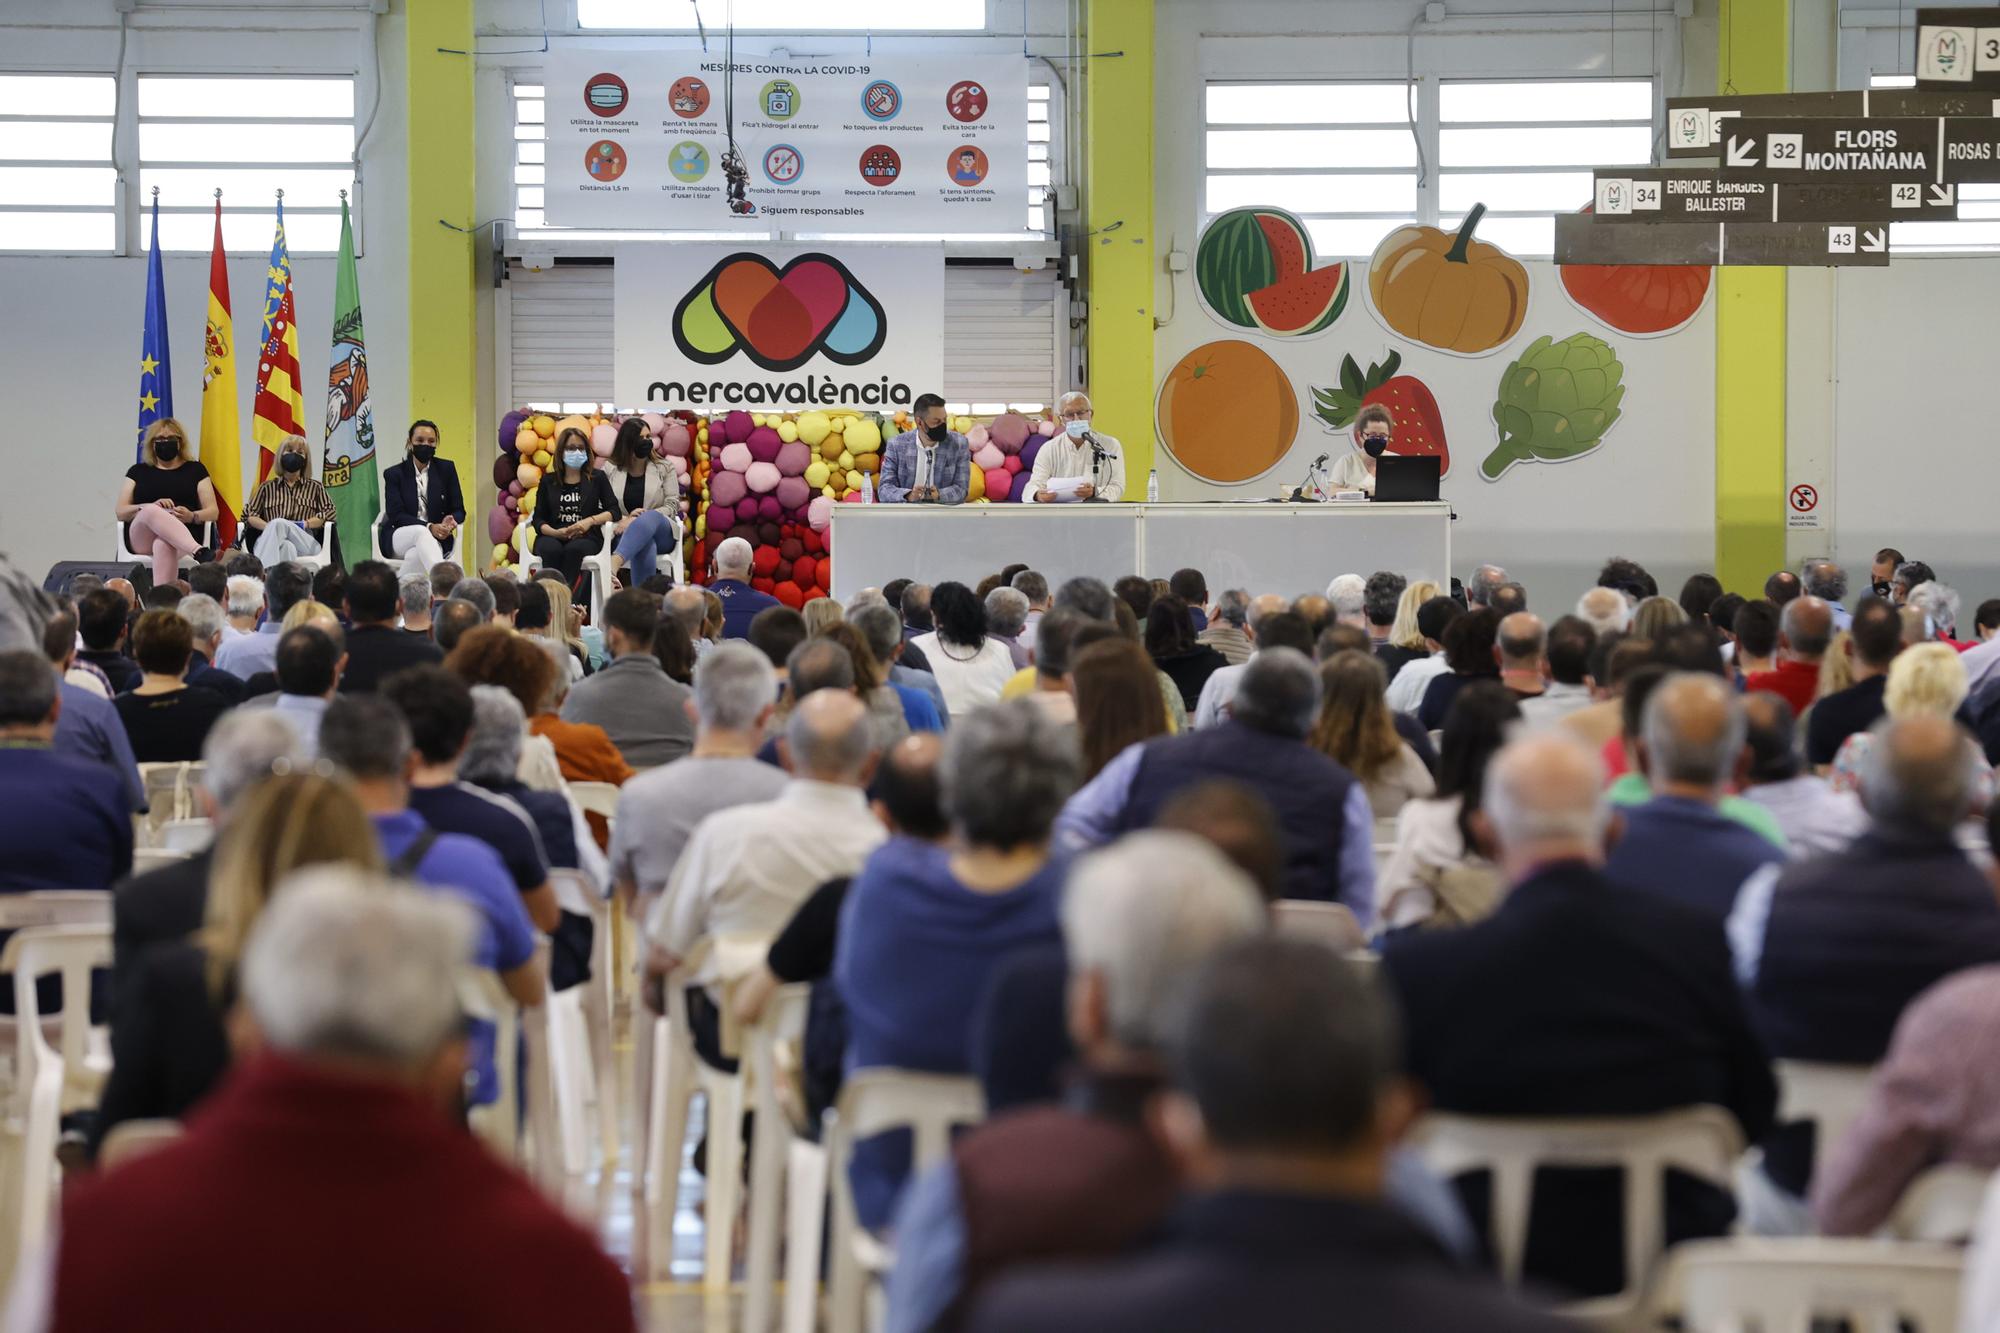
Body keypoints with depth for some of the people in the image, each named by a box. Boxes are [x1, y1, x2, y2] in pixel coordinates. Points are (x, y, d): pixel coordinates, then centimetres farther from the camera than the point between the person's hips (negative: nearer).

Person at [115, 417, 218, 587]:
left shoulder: (195, 470, 18)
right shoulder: (138, 471, 20)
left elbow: (213, 511, 11)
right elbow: (120, 511, 9)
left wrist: (192, 516, -13)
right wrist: (152, 507, -11)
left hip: (182, 537, -1)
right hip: (141, 539, 1)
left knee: (163, 544, -39)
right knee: (152, 511, -36)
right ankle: (200, 553, -55)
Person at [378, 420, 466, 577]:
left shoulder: (446, 469, 9)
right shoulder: (394, 474, 4)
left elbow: (459, 511, 8)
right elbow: (396, 515, -6)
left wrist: (451, 520, -19)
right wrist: (429, 527, -22)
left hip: (435, 540, 1)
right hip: (397, 539, -1)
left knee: (415, 555, -37)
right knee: (421, 532, -38)